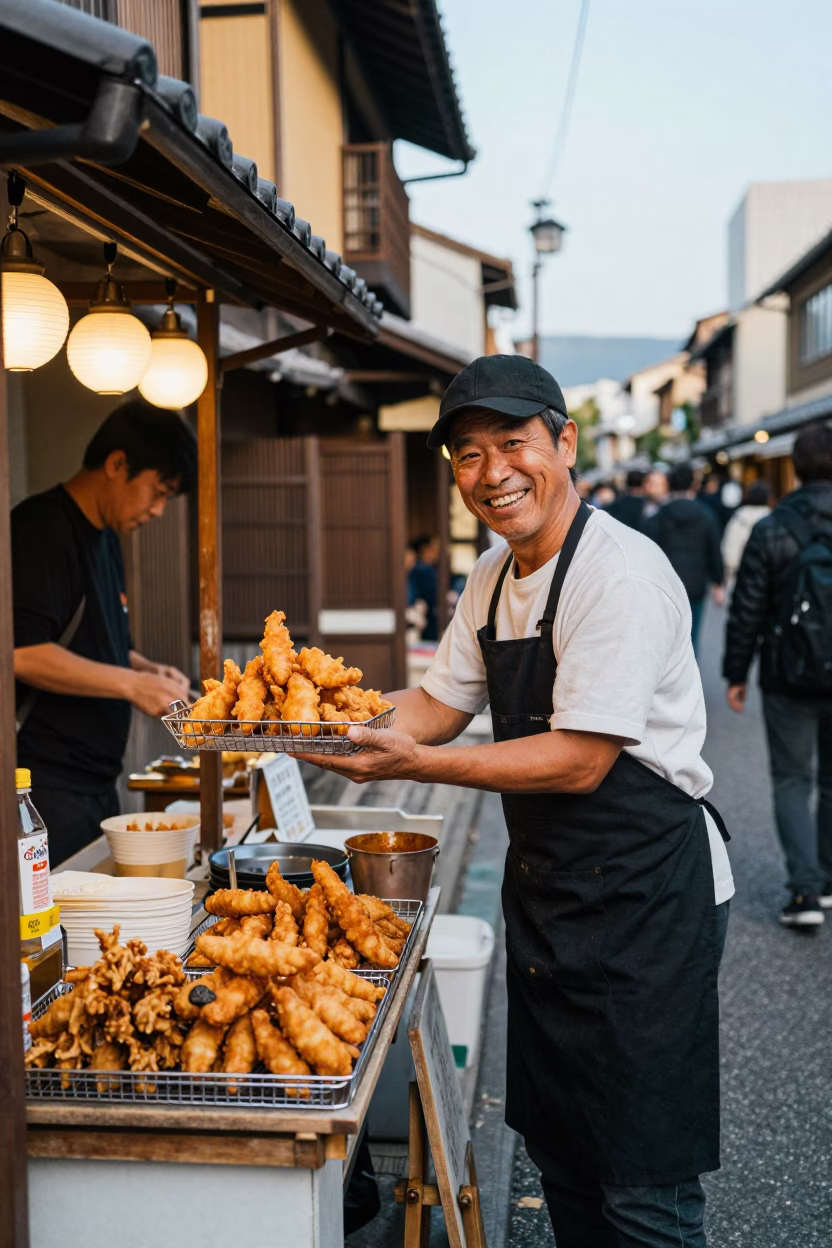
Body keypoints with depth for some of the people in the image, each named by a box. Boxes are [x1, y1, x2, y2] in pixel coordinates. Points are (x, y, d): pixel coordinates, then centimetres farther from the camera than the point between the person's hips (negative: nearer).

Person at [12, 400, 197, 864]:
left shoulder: (106, 538, 16)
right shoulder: (43, 529, -13)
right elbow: (22, 653, -24)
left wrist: (148, 670, 8)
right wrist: (132, 683, -20)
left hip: (97, 783, 9)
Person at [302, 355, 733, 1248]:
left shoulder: (621, 575, -21)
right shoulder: (493, 578, 7)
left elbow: (579, 761, -25)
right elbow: (439, 704, 11)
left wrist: (415, 764, -29)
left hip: (643, 896, -8)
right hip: (544, 888, 9)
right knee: (557, 1142, 21)